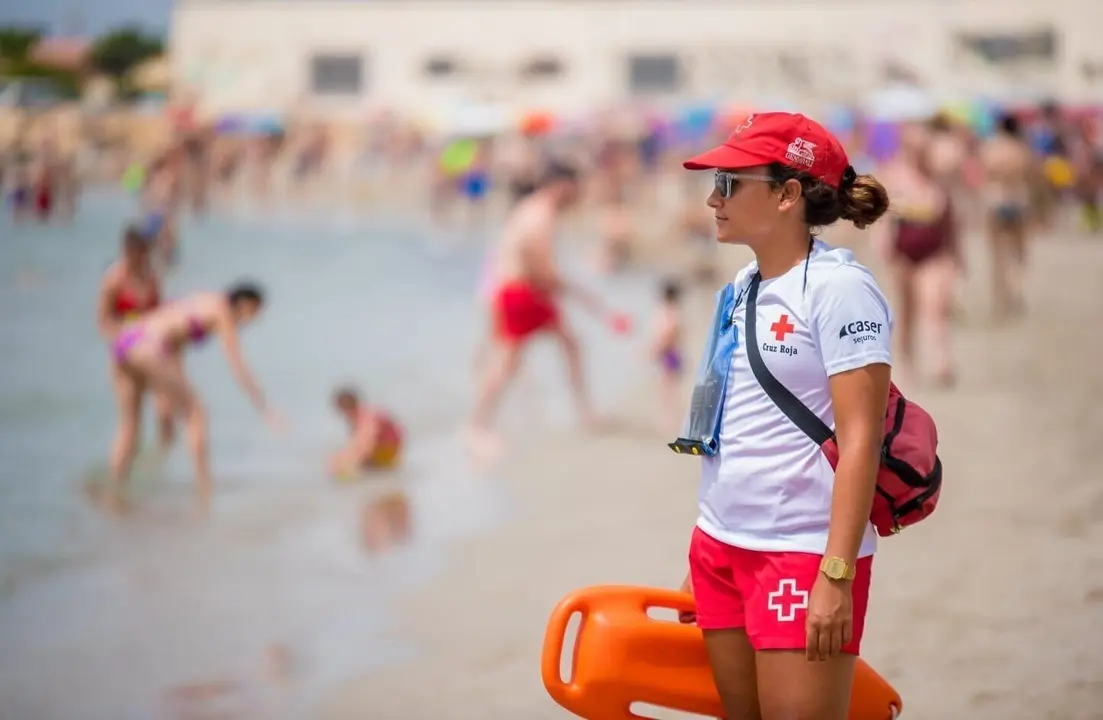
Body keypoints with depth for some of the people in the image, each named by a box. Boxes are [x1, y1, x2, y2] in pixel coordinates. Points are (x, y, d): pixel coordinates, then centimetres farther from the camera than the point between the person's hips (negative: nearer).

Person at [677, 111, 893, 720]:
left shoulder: (838, 288, -11)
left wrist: (836, 575, -22)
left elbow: (859, 441, -17)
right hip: (723, 546, 8)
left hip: (804, 554, -8)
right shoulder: (745, 287, 13)